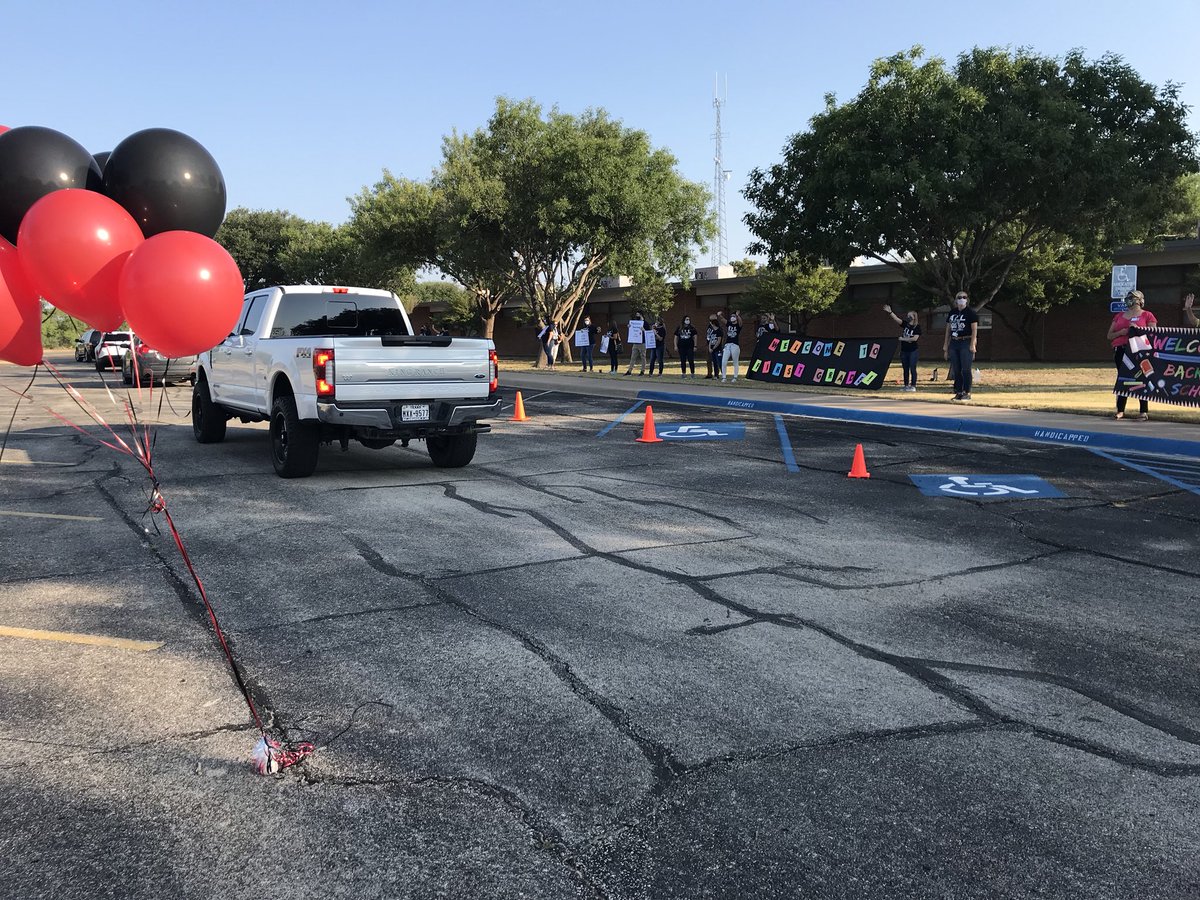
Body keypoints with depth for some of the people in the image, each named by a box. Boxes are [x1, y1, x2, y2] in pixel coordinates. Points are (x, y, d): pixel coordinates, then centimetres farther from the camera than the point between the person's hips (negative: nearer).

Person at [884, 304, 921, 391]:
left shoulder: (917, 327, -5)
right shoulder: (905, 324, 7)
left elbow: (915, 338, -14)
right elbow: (896, 319, -5)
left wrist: (903, 339, -11)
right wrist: (890, 312, -18)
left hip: (912, 351, -5)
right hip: (904, 350, 5)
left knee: (912, 369, -5)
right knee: (905, 369, 9)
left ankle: (913, 386, -1)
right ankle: (906, 385, 15)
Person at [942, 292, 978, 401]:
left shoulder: (971, 313, -2)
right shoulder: (952, 312, 14)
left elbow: (974, 329, -7)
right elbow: (948, 330, 16)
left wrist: (972, 344, -15)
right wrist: (945, 346, 12)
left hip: (966, 343, -6)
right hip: (953, 343, 6)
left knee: (966, 369, -6)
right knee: (956, 370, 6)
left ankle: (967, 392, -1)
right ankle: (958, 392, 12)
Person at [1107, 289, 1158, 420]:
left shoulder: (1147, 315, 7)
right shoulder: (1119, 316, 18)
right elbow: (1109, 335, 17)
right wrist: (1121, 332, -3)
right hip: (1121, 351, 4)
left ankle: (1143, 411, -2)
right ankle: (1120, 411, 8)